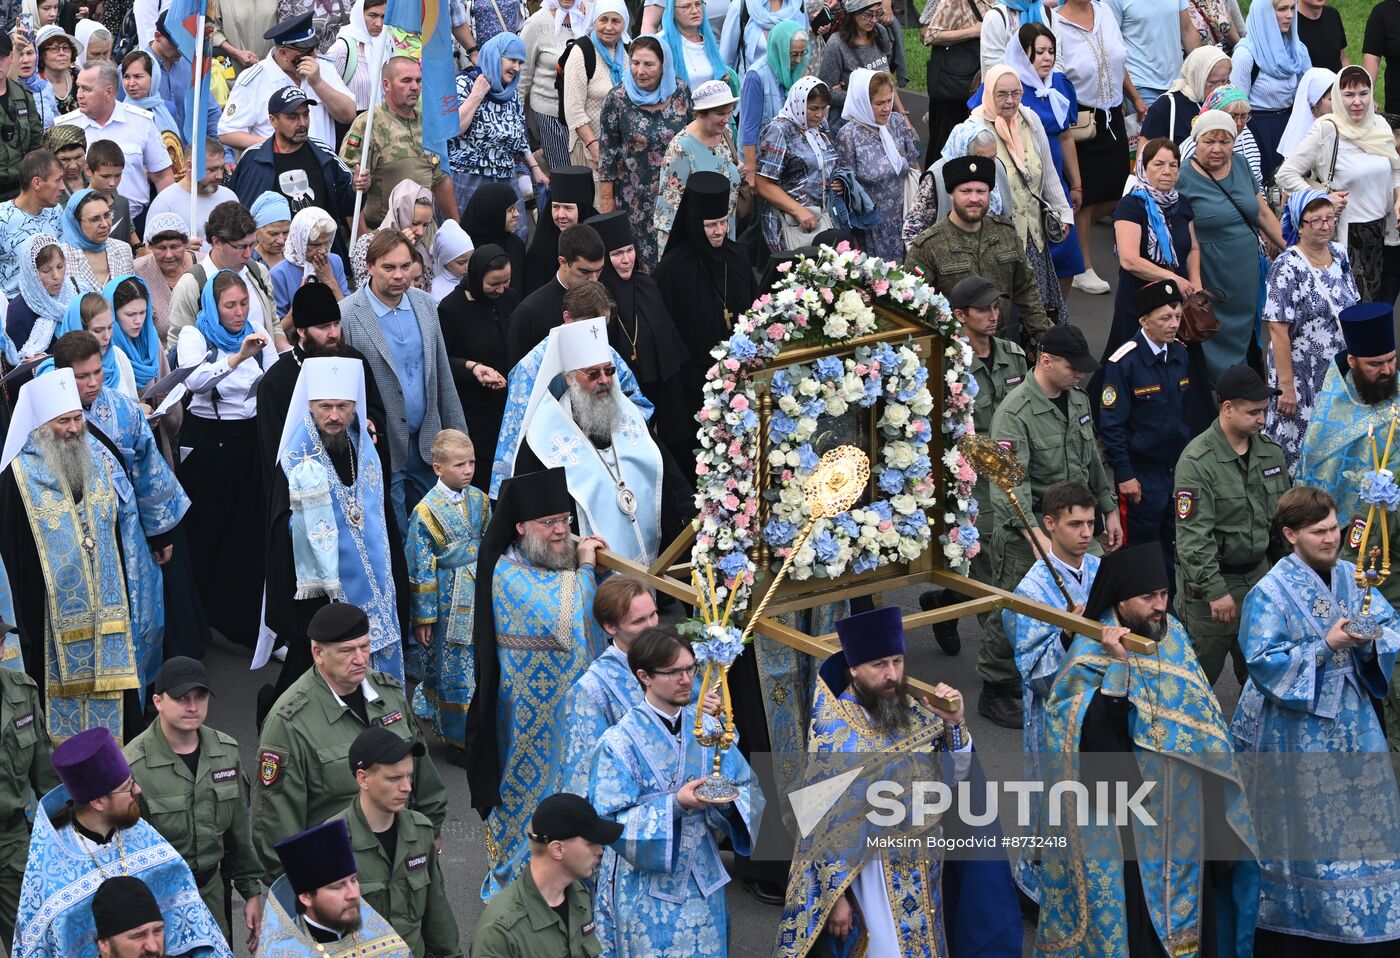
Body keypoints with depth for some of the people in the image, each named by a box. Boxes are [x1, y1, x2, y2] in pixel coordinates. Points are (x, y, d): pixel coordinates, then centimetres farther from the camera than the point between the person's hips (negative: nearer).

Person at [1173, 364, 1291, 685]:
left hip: (1260, 573, 6)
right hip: (1212, 578, -6)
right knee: (1202, 671, 1)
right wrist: (1216, 591, -21)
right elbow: (1194, 535, -20)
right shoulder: (1198, 461, -17)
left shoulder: (1270, 452, 5)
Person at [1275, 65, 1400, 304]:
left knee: (1374, 300, 12)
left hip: (1379, 230, 6)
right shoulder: (1326, 131, -13)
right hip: (1345, 232, -6)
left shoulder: (1380, 126, 4)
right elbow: (1286, 174, -13)